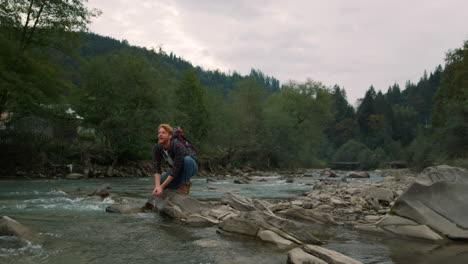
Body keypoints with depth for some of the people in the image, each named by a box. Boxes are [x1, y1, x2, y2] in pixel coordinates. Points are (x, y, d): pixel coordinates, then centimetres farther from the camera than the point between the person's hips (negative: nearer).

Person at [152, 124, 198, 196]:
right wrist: (157, 186, -39)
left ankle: (186, 183, -13)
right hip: (176, 169, 5)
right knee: (159, 183, -16)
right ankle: (183, 187, 6)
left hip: (190, 166, -5)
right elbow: (157, 168, -23)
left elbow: (175, 171, -35)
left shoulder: (178, 146, -37)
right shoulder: (157, 148, -20)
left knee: (187, 159, -39)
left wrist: (161, 187, -34)